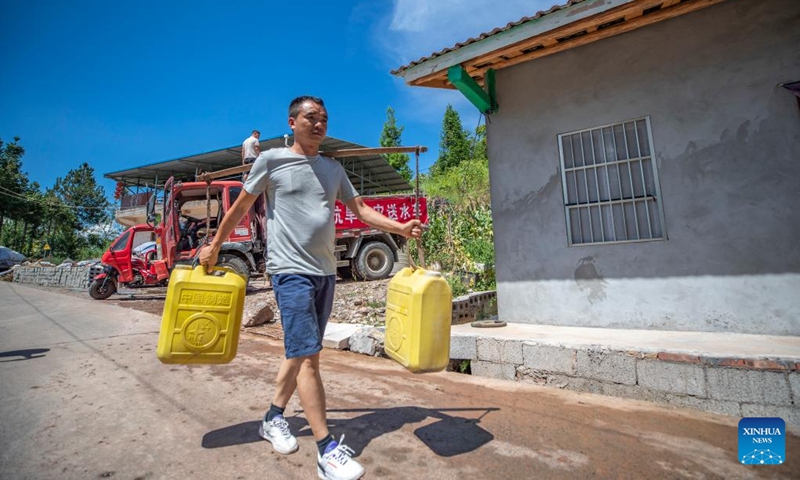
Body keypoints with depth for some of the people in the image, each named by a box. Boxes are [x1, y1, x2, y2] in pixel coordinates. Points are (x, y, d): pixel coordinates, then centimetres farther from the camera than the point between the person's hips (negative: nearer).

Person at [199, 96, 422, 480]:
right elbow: (241, 206, 9)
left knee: (300, 352, 14)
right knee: (307, 356, -9)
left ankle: (273, 418, 33)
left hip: (325, 272, 6)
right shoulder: (272, 160, 1)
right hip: (291, 271, -6)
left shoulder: (334, 168, 15)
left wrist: (399, 228, -2)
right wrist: (214, 246, 14)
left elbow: (360, 209, 11)